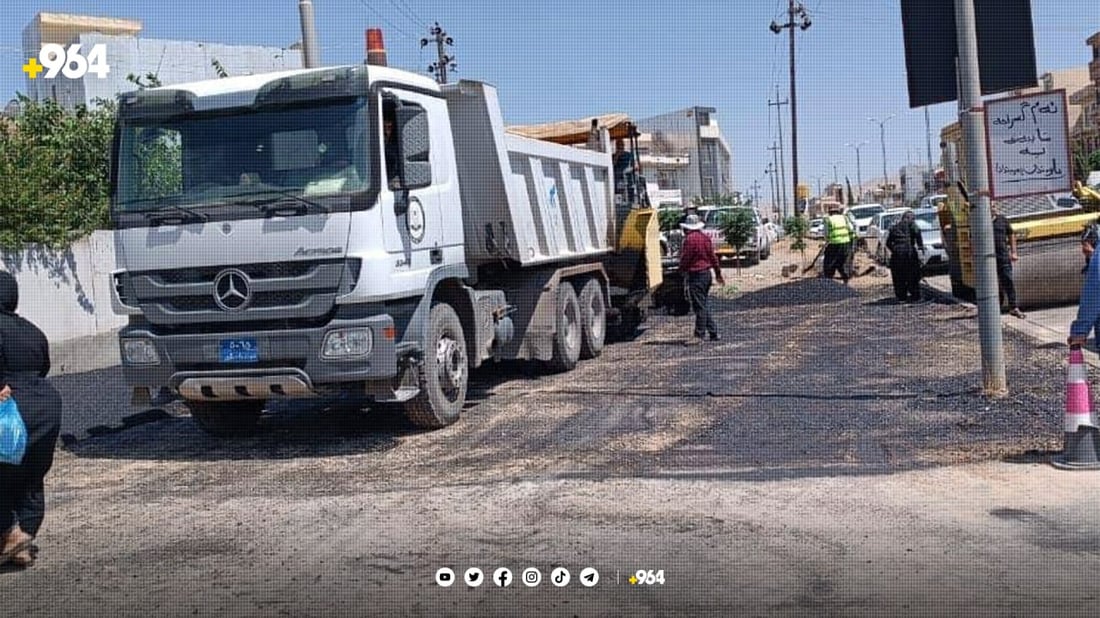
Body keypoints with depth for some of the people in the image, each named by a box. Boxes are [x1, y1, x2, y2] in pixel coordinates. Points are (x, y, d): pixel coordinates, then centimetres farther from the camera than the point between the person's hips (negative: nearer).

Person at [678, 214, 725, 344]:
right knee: (702, 305, 16)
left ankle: (699, 335, -5)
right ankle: (713, 332, 18)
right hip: (706, 273, 9)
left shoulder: (690, 239, -15)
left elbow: (685, 258, -13)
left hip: (695, 275, -9)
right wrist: (718, 273, 21)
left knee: (699, 306, -7)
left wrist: (682, 270, 6)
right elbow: (713, 256, 14)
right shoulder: (705, 238, 11)